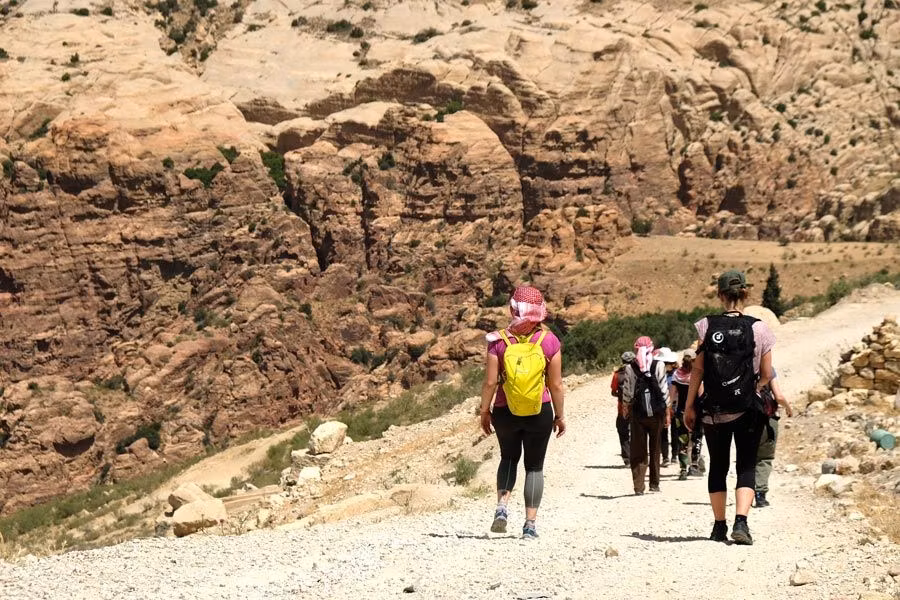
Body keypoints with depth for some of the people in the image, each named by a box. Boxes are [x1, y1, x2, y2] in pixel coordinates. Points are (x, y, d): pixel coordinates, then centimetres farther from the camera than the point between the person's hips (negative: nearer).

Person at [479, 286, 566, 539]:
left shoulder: (499, 341, -7)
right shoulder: (549, 341, -6)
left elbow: (490, 382, -6)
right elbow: (556, 385, -3)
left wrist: (485, 411, 6)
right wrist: (560, 415, 8)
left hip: (505, 411, 1)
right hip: (540, 413, -1)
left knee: (509, 458, 23)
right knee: (534, 466, 11)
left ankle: (502, 506, 2)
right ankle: (530, 523, 8)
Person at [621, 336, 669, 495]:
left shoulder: (630, 368, -4)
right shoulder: (659, 366, -5)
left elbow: (627, 393, -2)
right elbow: (664, 390, -4)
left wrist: (626, 410, 11)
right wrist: (667, 411, 4)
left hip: (637, 414, 0)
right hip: (656, 413, 0)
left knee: (638, 451, 5)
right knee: (654, 449, 13)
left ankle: (638, 486, -4)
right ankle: (654, 483, 17)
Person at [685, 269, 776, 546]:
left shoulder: (707, 326, -5)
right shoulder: (758, 328, -5)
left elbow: (698, 370, -4)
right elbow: (766, 375, -1)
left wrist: (689, 406, 4)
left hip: (714, 410, 1)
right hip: (748, 409, -1)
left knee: (718, 466, 15)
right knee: (746, 467, 5)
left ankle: (719, 526, 18)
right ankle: (741, 522, -15)